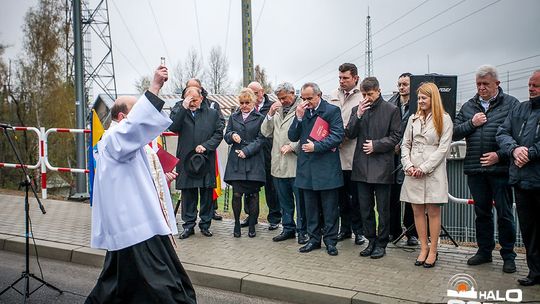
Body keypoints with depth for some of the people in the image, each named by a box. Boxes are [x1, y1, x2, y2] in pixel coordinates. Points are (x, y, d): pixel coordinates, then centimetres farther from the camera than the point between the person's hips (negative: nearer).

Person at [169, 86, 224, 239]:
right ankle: (189, 225, 17)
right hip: (186, 160, 0)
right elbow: (173, 127, -11)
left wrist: (205, 146, -9)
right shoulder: (179, 111, 7)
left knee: (206, 193, 7)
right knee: (188, 194, 5)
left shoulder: (212, 113, 7)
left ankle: (205, 224, 19)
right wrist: (183, 107, -15)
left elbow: (219, 133, 4)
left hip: (206, 160, 0)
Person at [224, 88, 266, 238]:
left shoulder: (260, 118, 3)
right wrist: (232, 135, -8)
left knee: (253, 194, 2)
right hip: (236, 161, 2)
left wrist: (246, 151, -13)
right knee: (237, 194, -2)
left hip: (253, 160, -2)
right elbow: (226, 136, 15)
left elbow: (260, 140, -3)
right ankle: (237, 223, 13)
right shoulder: (233, 117, 15)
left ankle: (252, 225, 14)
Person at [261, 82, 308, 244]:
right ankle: (288, 228, 27)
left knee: (300, 199, 1)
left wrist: (292, 146, -17)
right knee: (284, 200, 15)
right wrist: (270, 115, -2)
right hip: (279, 163, 6)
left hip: (296, 163, -6)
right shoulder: (276, 110, 15)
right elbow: (265, 132, 10)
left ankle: (302, 231, 13)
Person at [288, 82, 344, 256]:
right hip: (307, 168, 5)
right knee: (311, 207, 13)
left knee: (330, 207, 4)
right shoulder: (301, 112, 11)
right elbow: (292, 137, 6)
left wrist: (316, 146, -15)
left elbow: (338, 136, -12)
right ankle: (314, 239, 24)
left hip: (327, 168, -5)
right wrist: (299, 117, -7)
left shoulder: (332, 110, -4)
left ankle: (330, 240, 15)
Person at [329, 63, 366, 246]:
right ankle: (345, 228, 26)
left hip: (353, 153, -5)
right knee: (342, 195, 13)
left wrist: (344, 136, -15)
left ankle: (358, 230, 17)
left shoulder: (362, 97, -5)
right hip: (337, 153, 5)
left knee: (356, 195, 3)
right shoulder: (334, 95, 13)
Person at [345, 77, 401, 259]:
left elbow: (395, 137, -2)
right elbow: (349, 134, 2)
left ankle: (381, 244, 17)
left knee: (383, 209, 5)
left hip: (382, 166, -4)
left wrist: (376, 145, -12)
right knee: (365, 208, 11)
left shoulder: (391, 110, -1)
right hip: (362, 167, 4)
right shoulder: (357, 110, 9)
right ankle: (371, 241, 24)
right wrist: (358, 115, -10)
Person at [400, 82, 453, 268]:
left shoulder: (444, 119, -1)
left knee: (433, 212, 2)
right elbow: (405, 144, 12)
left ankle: (433, 251, 11)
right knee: (417, 211, 7)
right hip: (413, 173, 4)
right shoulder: (413, 119, 12)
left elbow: (443, 148, -7)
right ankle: (423, 248, 17)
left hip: (433, 172, -4)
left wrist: (424, 168, -11)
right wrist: (408, 166, -3)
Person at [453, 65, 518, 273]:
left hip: (500, 169, -4)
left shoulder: (510, 104, -1)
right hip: (475, 170, 4)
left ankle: (508, 256, 17)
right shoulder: (468, 107, 12)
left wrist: (499, 155, -16)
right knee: (482, 212, 14)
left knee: (504, 214, 4)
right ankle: (484, 251, 27)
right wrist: (471, 124, -6)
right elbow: (454, 133, 9)